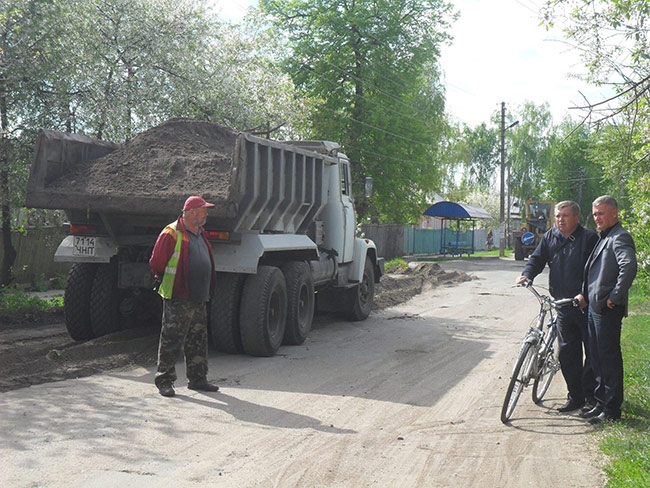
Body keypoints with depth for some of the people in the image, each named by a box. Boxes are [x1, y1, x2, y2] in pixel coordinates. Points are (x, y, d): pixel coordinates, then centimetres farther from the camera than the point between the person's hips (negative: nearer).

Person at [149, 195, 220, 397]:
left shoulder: (200, 234, 15)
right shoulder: (171, 234, -12)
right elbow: (156, 263, -9)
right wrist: (169, 283, 2)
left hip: (198, 299, 8)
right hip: (177, 300, -8)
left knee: (198, 340, 13)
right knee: (172, 341, -3)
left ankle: (198, 379, 22)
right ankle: (164, 380, 7)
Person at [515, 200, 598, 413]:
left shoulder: (589, 238, -6)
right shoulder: (550, 237, 11)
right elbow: (537, 259, 11)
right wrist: (527, 275, -9)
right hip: (563, 306, 5)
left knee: (592, 351, 3)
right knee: (567, 352, 7)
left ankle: (592, 395, 14)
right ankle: (575, 396, 16)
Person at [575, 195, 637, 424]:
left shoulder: (620, 237, -13)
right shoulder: (604, 238, 19)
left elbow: (629, 268, -29)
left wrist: (615, 297, -23)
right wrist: (584, 294, 17)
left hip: (608, 309, -10)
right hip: (595, 307, 10)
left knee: (609, 358, -3)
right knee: (597, 357, 14)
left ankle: (612, 410, 4)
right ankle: (601, 403, 24)